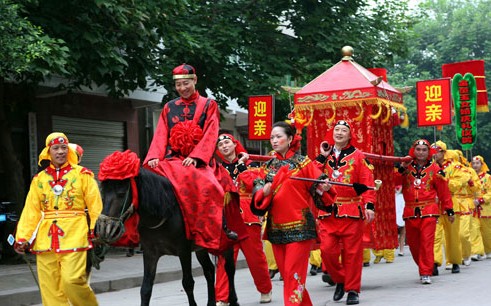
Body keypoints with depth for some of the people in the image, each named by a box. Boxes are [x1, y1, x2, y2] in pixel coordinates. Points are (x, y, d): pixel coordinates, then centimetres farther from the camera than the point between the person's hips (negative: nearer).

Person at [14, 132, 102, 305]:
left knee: (72, 280, -14)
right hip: (45, 239, 4)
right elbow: (31, 211, 10)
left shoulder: (82, 174, 5)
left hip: (74, 237, -4)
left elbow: (95, 206, 1)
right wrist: (22, 238, 0)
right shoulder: (39, 179, 14)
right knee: (49, 286, 2)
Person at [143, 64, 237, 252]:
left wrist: (195, 157, -17)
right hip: (172, 160, 3)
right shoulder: (169, 107, 20)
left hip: (198, 161, -3)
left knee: (205, 185, -34)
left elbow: (210, 136, -1)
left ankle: (221, 227, -24)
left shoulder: (208, 105, 11)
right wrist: (154, 156, -8)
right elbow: (161, 136, 12)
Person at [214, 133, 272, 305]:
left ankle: (265, 290, 28)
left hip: (248, 217, 0)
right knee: (224, 259, -6)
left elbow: (254, 183, -8)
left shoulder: (248, 164, 8)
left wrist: (242, 165, -8)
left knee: (256, 257, 6)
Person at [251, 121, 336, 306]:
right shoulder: (267, 167, 12)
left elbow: (319, 191, -2)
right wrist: (264, 192, -18)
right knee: (286, 274, 10)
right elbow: (257, 196, 3)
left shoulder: (303, 163, 0)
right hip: (276, 228, 5)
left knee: (294, 273, -9)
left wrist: (324, 188, -24)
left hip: (300, 227, -5)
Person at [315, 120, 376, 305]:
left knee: (352, 252, 1)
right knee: (327, 250, -4)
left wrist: (369, 205, -16)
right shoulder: (325, 155, 13)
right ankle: (340, 280, 20)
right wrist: (322, 157, -3)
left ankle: (352, 290, 13)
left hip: (352, 212, -3)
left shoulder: (358, 156, 3)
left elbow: (367, 183, -5)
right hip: (328, 212, 3)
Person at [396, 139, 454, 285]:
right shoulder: (406, 167, 9)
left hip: (429, 212, -3)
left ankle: (426, 273, -7)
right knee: (413, 243, 9)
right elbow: (394, 182, -5)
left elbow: (443, 191, 6)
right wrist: (402, 168, -17)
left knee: (427, 242, -11)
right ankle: (424, 267, 28)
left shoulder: (435, 169, 4)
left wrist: (449, 210, 7)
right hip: (410, 211, 3)